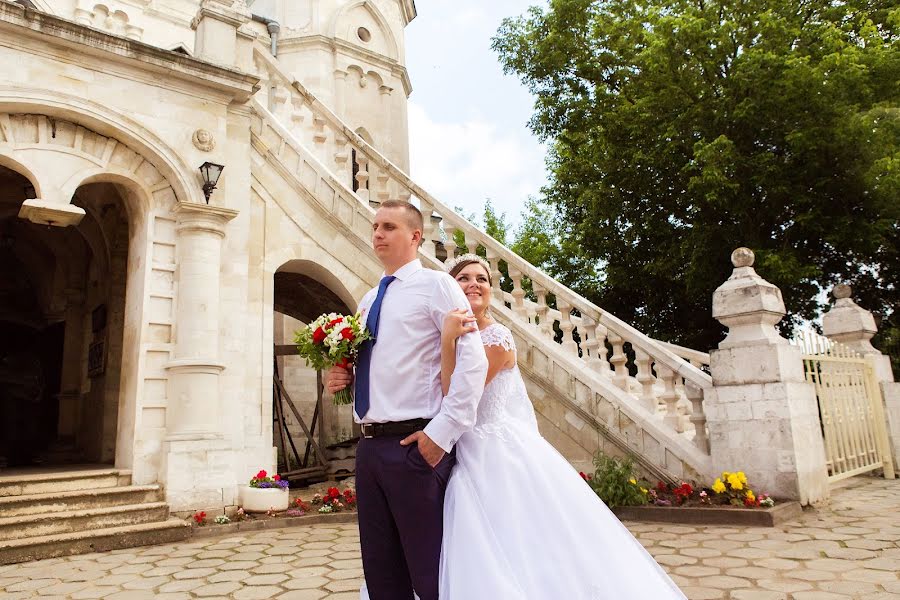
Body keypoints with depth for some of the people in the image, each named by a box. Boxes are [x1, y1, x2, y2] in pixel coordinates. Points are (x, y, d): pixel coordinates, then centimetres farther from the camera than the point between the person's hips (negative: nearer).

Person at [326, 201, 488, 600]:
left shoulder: (436, 285, -5)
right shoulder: (368, 301, 18)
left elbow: (473, 360, -15)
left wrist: (443, 431, -20)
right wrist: (343, 378, 5)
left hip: (414, 445, -7)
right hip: (369, 445, 8)